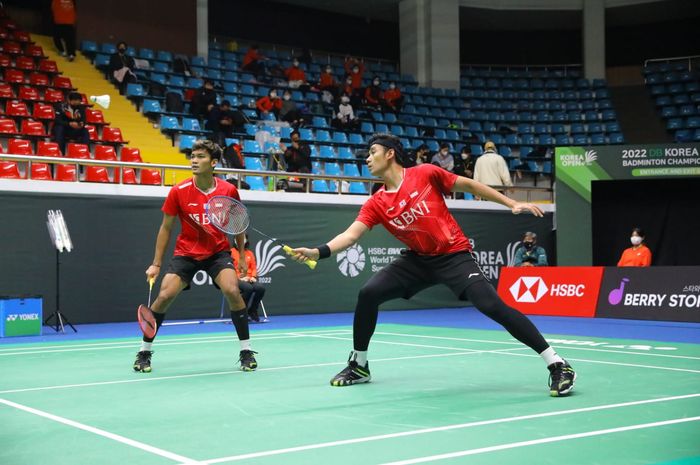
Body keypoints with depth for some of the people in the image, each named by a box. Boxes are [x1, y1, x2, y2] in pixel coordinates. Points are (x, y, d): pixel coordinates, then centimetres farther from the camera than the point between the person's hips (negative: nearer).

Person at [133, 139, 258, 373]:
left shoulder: (229, 190, -10)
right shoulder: (178, 191, -12)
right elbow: (166, 228, -1)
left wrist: (242, 256, 8)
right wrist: (156, 264, -3)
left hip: (218, 252, 0)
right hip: (186, 252, 0)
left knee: (232, 291, -22)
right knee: (164, 295, -13)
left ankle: (246, 351, -7)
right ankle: (144, 351, 6)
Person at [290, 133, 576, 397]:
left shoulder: (425, 174, -10)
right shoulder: (376, 204, -2)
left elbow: (469, 185, 0)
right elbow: (350, 234, -11)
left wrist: (512, 203, 0)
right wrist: (319, 252, -29)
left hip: (454, 255, -4)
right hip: (419, 259, 5)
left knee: (491, 305, -23)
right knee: (368, 293, -9)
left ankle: (557, 364, -14)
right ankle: (359, 365, 11)